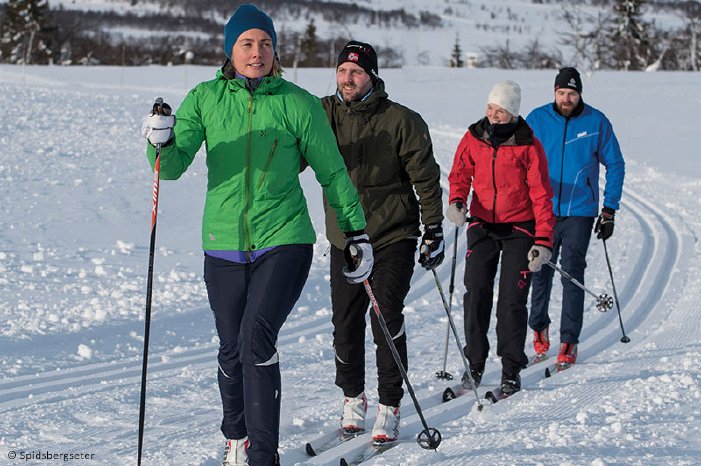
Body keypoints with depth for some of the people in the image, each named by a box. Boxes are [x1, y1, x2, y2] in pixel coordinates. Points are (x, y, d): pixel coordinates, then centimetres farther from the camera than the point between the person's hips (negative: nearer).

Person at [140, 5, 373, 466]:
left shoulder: (298, 103, -3)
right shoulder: (205, 99, 1)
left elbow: (332, 172, 6)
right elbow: (174, 165, -7)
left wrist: (357, 233, 9)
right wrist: (162, 143, -29)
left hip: (284, 241, -3)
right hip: (224, 246, 3)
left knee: (258, 337, -20)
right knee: (232, 350, 11)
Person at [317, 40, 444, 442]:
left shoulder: (402, 121, -9)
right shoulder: (325, 114, 0)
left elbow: (426, 178, -2)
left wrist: (434, 230, -3)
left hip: (394, 236, -3)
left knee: (386, 320, -9)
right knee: (346, 323, 7)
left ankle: (390, 406, 1)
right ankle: (353, 398, 26)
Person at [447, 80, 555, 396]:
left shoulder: (528, 145, -7)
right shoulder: (473, 138, 2)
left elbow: (541, 195, -7)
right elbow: (460, 174, 8)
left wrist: (543, 241, -13)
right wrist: (456, 201, -15)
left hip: (519, 228, -3)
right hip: (482, 226, 3)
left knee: (512, 300, -4)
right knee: (476, 294, -4)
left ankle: (511, 370, 5)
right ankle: (474, 364, 8)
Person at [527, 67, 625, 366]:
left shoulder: (597, 122, -1)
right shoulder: (537, 120, 1)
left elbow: (615, 165, 6)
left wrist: (609, 210, 1)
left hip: (580, 211, -1)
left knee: (573, 275, -7)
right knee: (541, 272, 8)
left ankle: (569, 341, -2)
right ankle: (539, 325, 32)